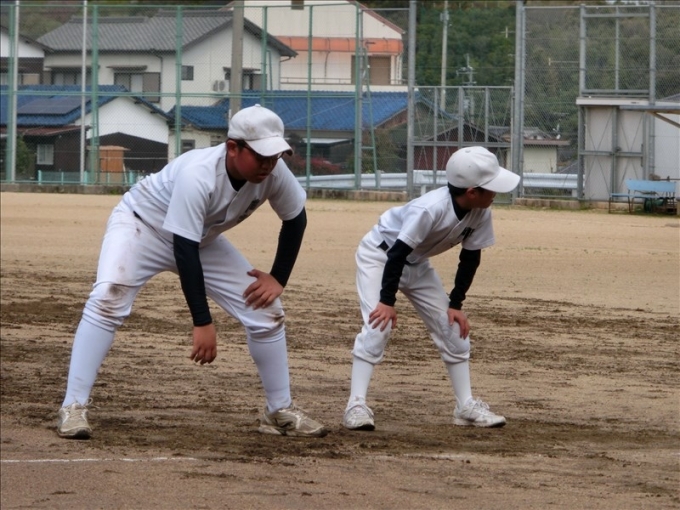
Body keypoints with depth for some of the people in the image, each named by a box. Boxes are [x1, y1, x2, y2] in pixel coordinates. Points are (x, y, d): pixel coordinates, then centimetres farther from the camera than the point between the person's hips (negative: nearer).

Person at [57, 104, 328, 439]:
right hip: (141, 224, -6)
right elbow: (184, 250, -38)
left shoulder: (273, 173, -21)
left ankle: (280, 411, 14)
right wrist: (202, 323, -39)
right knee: (108, 299, -31)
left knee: (265, 310, -2)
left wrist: (278, 279, -7)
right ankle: (73, 409, -29)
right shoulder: (198, 175, -39)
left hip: (203, 240, 6)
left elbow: (295, 219, -1)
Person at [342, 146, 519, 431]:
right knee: (378, 325, -22)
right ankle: (356, 405, -21)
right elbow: (397, 252, -34)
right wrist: (387, 301, -33)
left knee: (453, 328, 5)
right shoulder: (430, 209, -38)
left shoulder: (481, 213, -17)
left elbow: (471, 257, -5)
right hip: (379, 255, -7)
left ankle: (466, 407, 12)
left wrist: (456, 304, -7)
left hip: (416, 264, 7)